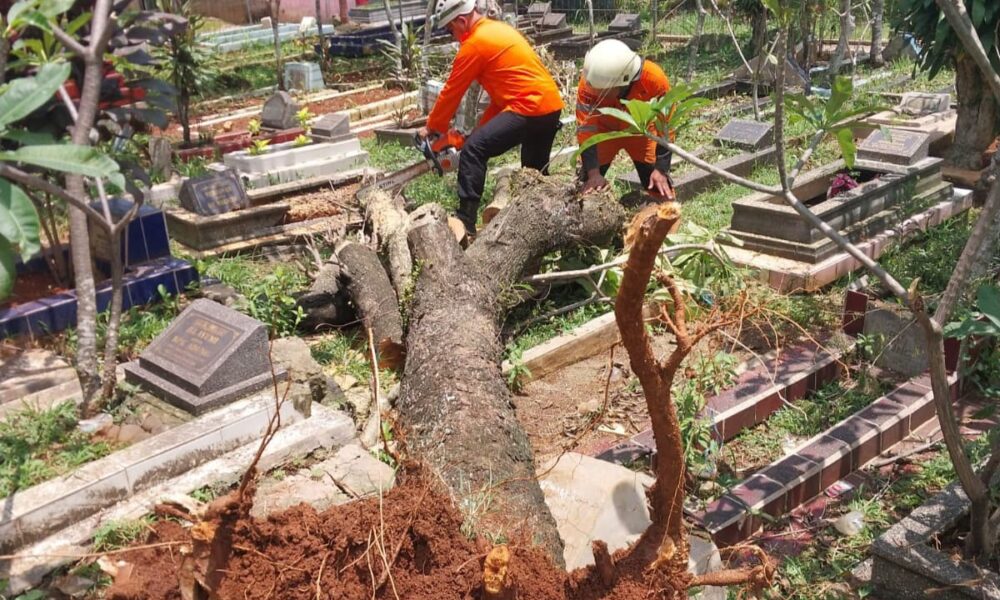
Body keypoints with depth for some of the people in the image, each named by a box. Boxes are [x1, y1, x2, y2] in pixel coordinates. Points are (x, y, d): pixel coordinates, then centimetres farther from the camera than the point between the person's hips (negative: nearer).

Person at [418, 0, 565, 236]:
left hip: (529, 108, -10)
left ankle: (466, 222, -17)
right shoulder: (499, 30, 19)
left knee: (474, 149, -14)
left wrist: (432, 128, 10)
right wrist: (483, 127, 20)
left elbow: (452, 92, -2)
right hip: (551, 107, 10)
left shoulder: (474, 43, -8)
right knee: (535, 172, 22)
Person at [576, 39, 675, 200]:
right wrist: (593, 173, -35)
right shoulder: (589, 83, -35)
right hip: (604, 130, 0)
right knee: (590, 184, -4)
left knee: (658, 184, -7)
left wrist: (661, 169, -27)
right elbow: (585, 128, -28)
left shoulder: (654, 79, -36)